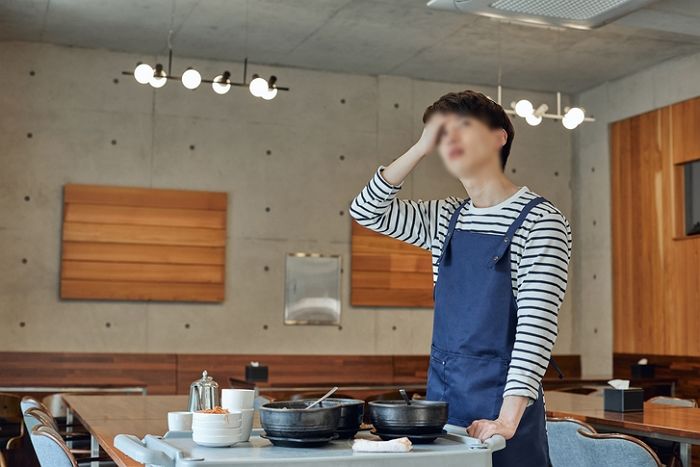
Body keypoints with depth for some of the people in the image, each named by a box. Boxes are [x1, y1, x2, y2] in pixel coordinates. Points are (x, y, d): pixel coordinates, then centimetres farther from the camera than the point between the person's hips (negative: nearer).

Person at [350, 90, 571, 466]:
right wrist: (422, 147, 1)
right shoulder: (445, 220, 11)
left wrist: (508, 418, -26)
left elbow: (536, 326, -17)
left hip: (499, 395, -5)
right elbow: (365, 209, 8)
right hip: (440, 392, 6)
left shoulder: (540, 220, -9)